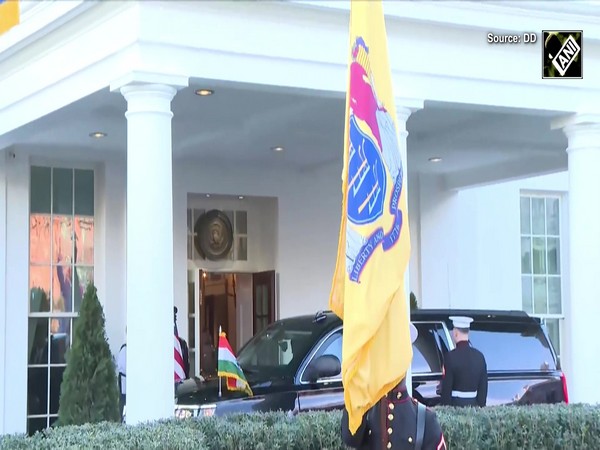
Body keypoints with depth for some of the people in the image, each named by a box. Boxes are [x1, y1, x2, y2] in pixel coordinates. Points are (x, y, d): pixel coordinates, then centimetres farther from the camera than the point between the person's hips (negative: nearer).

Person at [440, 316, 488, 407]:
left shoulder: (450, 356, -12)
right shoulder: (479, 356, 5)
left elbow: (446, 388, -12)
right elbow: (483, 388, 8)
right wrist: (480, 407, 15)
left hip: (455, 404, -5)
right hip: (474, 405, 5)